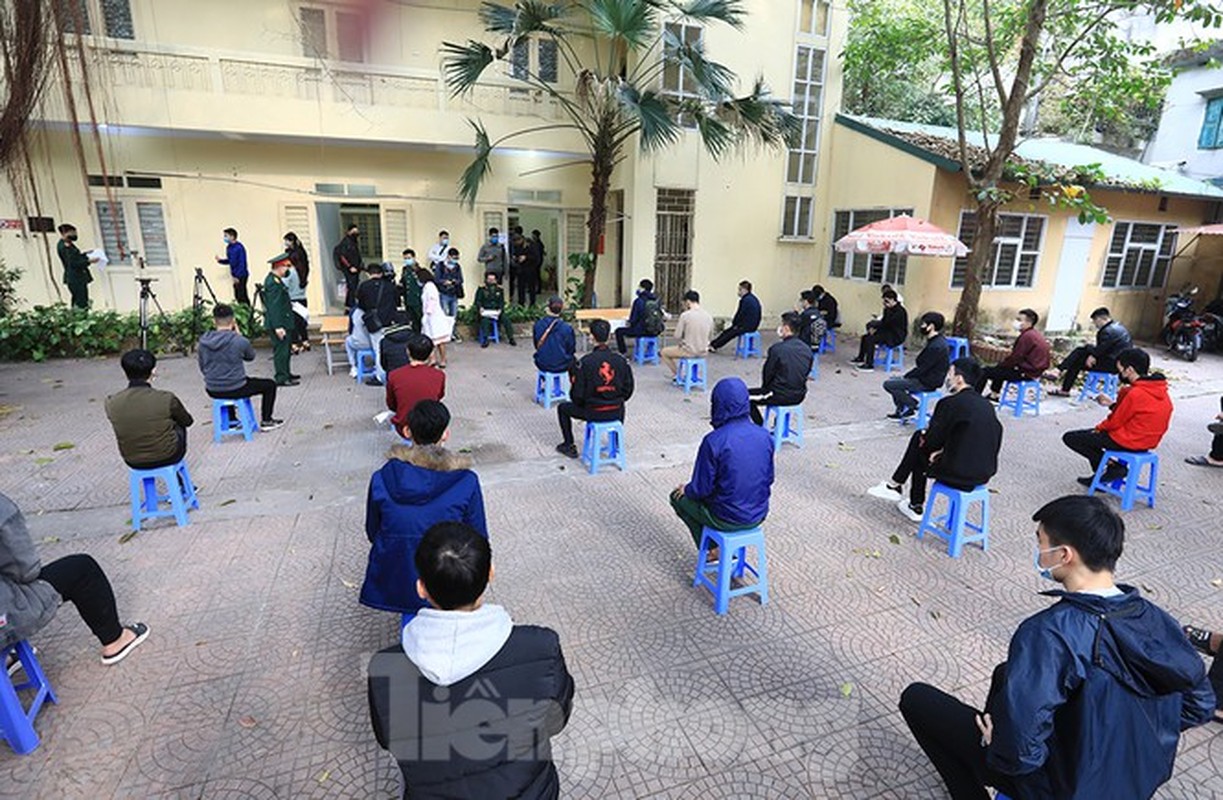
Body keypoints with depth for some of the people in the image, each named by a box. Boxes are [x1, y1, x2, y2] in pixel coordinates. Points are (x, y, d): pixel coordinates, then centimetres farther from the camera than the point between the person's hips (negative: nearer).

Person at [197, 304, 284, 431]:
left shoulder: (203, 341, -4)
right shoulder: (240, 341, -18)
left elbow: (202, 368, 8)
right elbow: (250, 357, 4)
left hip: (212, 391, 5)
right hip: (235, 390, -5)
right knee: (270, 385, 18)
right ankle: (266, 421, 24)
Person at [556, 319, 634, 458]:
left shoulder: (586, 361, -17)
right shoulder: (620, 360, -6)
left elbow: (577, 394, -12)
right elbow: (628, 390, 2)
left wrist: (581, 404, 10)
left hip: (593, 413, -3)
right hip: (616, 413, 4)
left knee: (563, 408, 24)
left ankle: (569, 446, 28)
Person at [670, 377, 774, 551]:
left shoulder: (714, 441, -24)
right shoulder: (765, 436, -7)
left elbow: (701, 489, -16)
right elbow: (769, 479, 5)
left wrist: (685, 490, 5)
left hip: (727, 519, -5)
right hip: (758, 515, 6)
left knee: (678, 497, 19)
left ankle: (713, 550, 22)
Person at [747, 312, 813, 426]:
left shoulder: (777, 348, -20)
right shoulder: (807, 349, -1)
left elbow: (767, 374, -10)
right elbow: (806, 373, 9)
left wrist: (765, 389, 10)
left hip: (780, 396, -6)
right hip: (799, 396, 7)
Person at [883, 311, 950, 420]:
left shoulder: (936, 346, -25)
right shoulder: (936, 341, 7)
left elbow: (922, 368, -22)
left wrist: (905, 377, -9)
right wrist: (906, 376, 6)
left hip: (927, 383, -11)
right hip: (927, 377, 11)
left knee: (889, 384, -15)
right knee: (893, 379, 20)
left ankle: (912, 405, 0)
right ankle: (901, 410, 20)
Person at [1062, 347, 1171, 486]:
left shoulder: (1135, 394, -27)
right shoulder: (1158, 388, 2)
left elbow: (1115, 421, -16)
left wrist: (1099, 427, 2)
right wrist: (1113, 404, 10)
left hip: (1128, 442, -10)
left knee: (1069, 438, -4)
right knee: (1091, 433, 27)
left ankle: (1113, 468, 2)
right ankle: (1100, 474, 20)